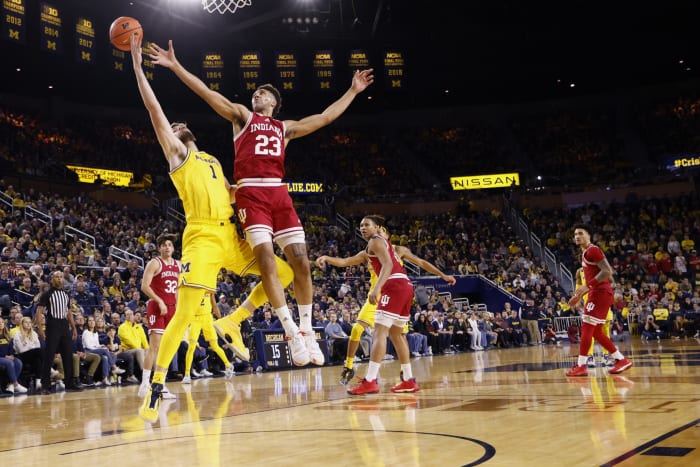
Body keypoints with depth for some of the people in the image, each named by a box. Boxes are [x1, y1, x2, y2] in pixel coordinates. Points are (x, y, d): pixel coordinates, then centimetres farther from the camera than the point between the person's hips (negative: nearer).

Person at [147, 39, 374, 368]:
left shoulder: (285, 128, 25)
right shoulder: (242, 116, 17)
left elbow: (325, 117, 26)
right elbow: (207, 93, 8)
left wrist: (353, 91, 29)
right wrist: (175, 66, 0)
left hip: (279, 194, 4)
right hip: (251, 195, -3)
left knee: (301, 262, -3)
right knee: (266, 262, -15)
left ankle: (307, 330, 8)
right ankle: (291, 331, -9)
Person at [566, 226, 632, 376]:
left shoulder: (592, 250, -10)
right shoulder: (585, 253, 21)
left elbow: (607, 271, -20)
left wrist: (587, 286, -22)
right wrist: (579, 295, 21)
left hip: (600, 293, -10)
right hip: (597, 293, 10)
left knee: (586, 328, -10)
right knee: (596, 332, 12)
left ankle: (580, 366, -8)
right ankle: (622, 360, 18)